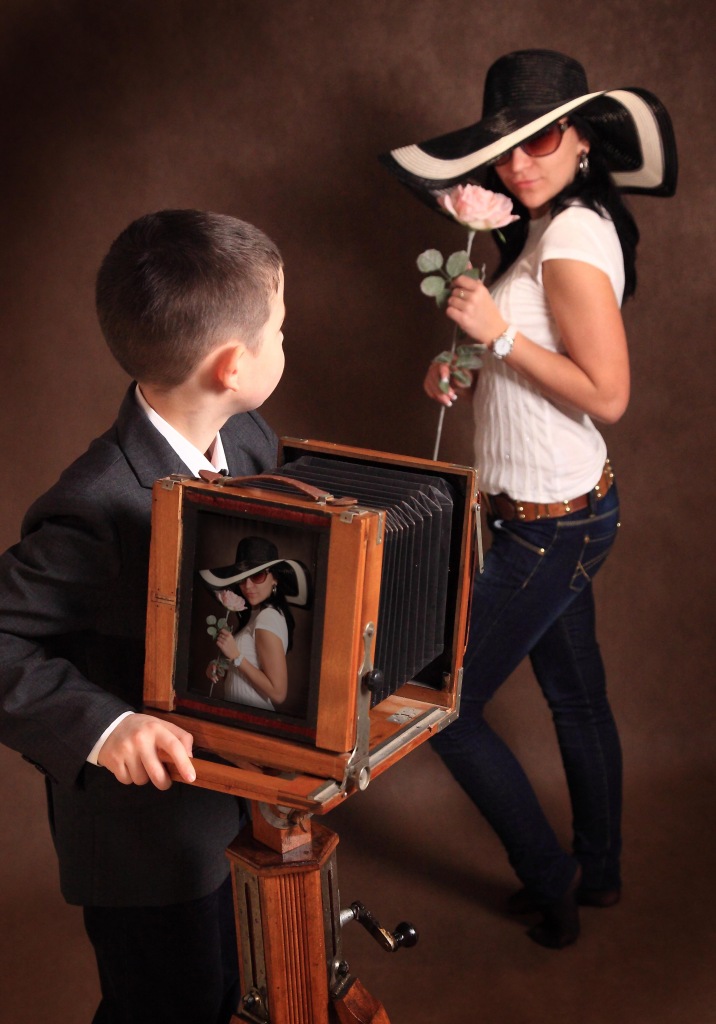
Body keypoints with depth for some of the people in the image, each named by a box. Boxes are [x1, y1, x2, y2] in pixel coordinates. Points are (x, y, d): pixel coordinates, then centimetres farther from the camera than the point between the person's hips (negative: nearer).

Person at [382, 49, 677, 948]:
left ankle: (551, 882, 17)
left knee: (447, 705, 0)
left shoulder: (574, 240, -21)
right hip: (557, 513, 10)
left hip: (552, 524, -10)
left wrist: (500, 334, -22)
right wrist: (465, 370, 2)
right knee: (577, 697, 21)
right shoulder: (546, 230, 9)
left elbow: (607, 395, -25)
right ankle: (598, 872, 39)